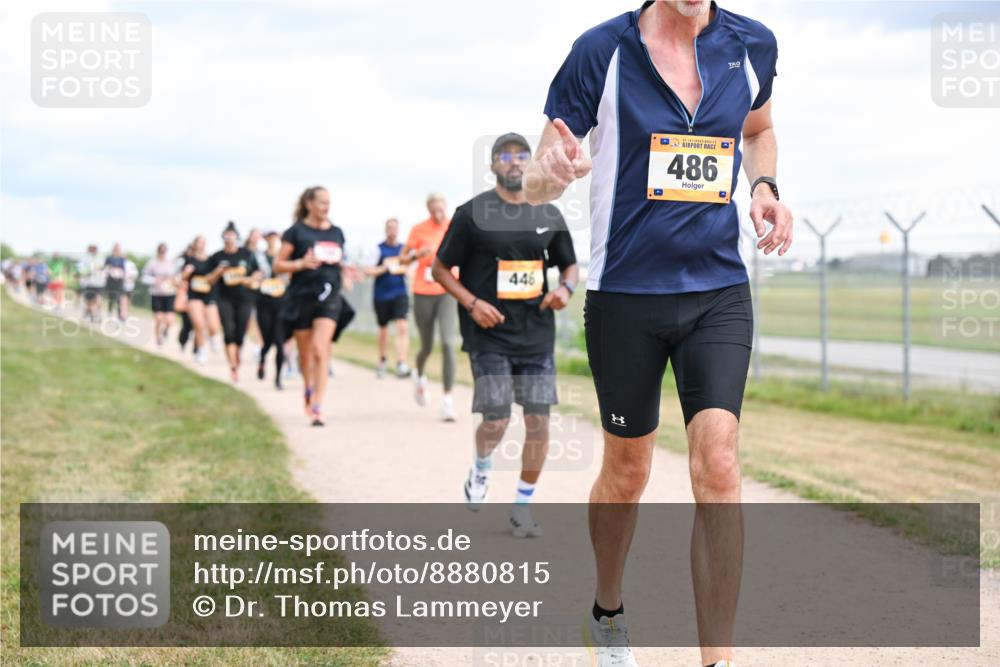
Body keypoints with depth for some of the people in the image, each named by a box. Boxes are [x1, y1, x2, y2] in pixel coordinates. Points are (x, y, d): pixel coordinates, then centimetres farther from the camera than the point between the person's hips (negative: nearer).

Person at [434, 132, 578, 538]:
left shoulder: (549, 214, 9)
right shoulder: (472, 213, -2)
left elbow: (570, 264, 20)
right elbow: (440, 268, 2)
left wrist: (566, 288, -3)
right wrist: (472, 303, -12)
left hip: (537, 334, 4)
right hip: (489, 334, -3)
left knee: (538, 421, -1)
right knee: (496, 420, -9)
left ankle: (522, 508, 13)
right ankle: (481, 467, 25)